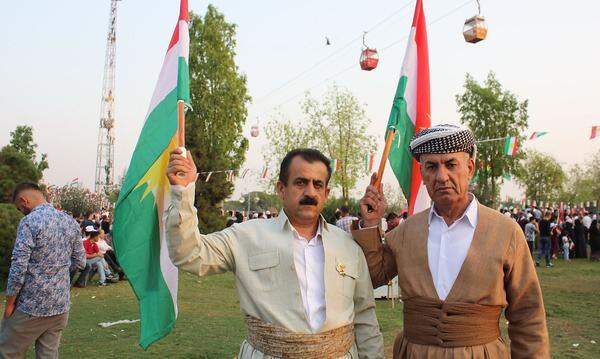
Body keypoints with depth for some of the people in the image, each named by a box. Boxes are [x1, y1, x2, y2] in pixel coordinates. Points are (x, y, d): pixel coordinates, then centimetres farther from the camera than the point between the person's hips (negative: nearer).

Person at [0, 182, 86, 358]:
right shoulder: (70, 222, 5)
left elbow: (18, 268, -17)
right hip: (61, 305, 6)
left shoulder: (29, 222, -14)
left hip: (31, 307, -6)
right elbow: (80, 262, 10)